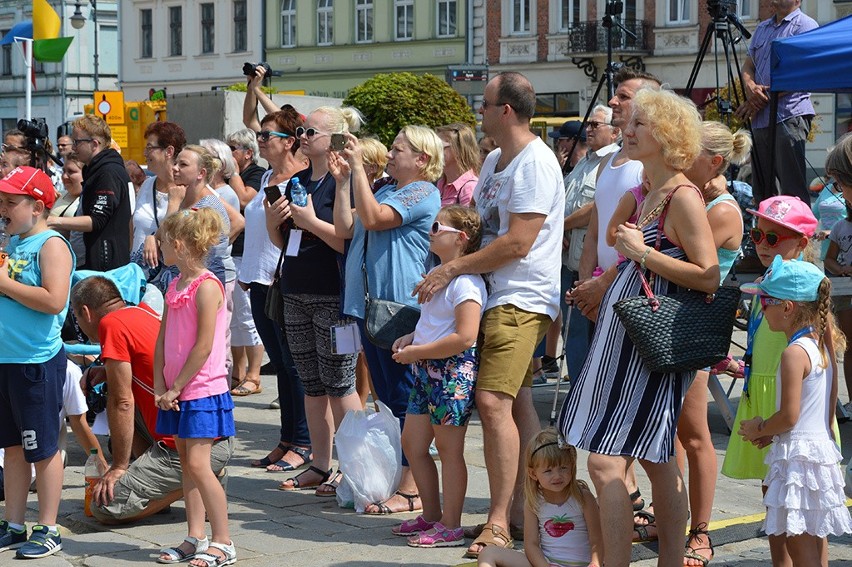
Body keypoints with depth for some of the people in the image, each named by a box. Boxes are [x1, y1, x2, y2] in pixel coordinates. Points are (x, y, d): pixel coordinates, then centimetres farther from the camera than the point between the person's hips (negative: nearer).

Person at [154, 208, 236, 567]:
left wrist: (176, 387, -14)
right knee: (186, 463, 10)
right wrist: (160, 385, 0)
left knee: (197, 464, -10)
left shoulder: (207, 286, -15)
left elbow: (204, 346, -19)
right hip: (177, 391, 9)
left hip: (203, 389, -9)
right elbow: (162, 339, 12)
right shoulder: (175, 286, 12)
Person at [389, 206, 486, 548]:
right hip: (427, 372, 10)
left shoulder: (466, 282, -18)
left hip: (453, 371, -10)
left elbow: (465, 337, -26)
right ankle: (430, 515, 26)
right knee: (412, 443, 14)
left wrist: (417, 352, -20)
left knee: (449, 449, -2)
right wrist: (412, 337, 11)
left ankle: (451, 527, 6)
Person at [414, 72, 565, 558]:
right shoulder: (495, 161, 18)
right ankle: (522, 508, 16)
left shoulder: (535, 162, -14)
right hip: (496, 297, 10)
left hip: (522, 299, -10)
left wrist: (451, 270, -18)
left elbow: (517, 243, -21)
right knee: (517, 403, 11)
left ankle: (499, 522, -15)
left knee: (494, 401, -16)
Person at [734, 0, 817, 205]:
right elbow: (748, 65, 18)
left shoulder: (805, 25, -3)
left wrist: (763, 98, -12)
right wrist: (750, 87, -6)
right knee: (762, 190, 9)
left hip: (789, 116, -8)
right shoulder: (762, 28, 21)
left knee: (792, 188, -11)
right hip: (761, 118, 8)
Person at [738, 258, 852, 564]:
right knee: (814, 542, 16)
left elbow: (789, 416, -21)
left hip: (798, 455, -10)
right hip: (822, 446, 10)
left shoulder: (794, 353, -18)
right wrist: (770, 431, 13)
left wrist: (759, 429, -3)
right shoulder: (821, 346, 10)